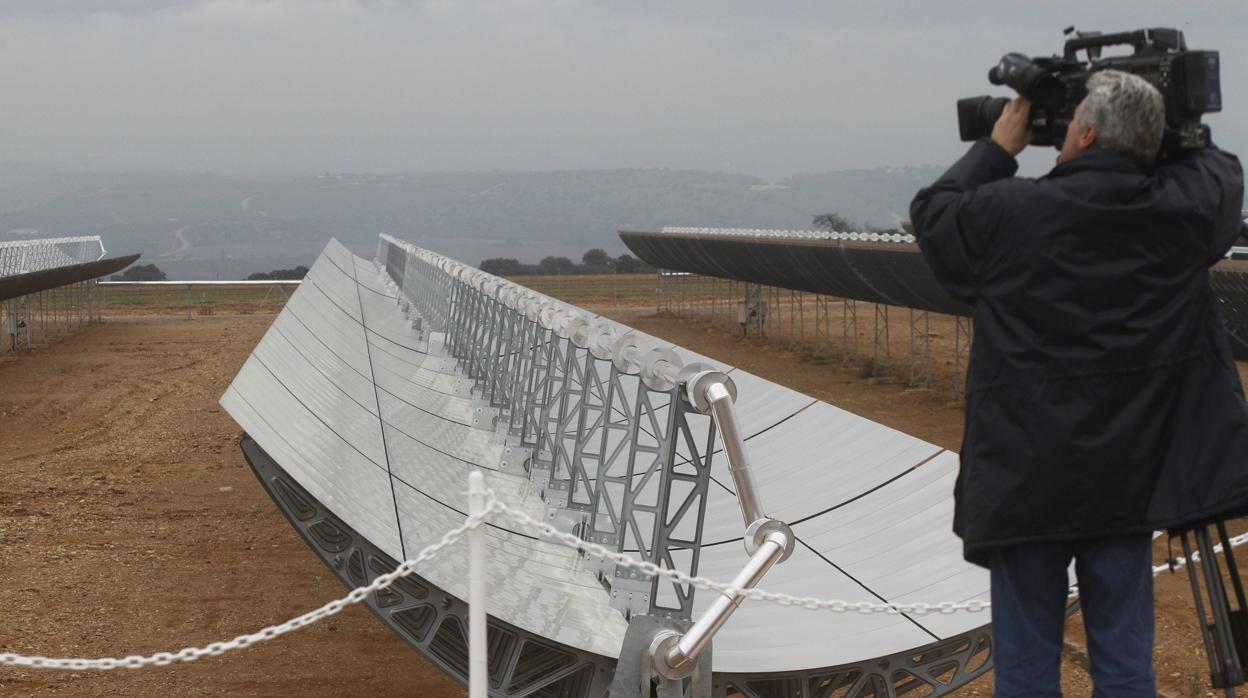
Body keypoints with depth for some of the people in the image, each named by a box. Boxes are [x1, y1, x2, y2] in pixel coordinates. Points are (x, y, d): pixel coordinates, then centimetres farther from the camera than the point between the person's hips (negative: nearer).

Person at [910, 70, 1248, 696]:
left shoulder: (1006, 212, -11)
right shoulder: (1181, 212, -4)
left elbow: (931, 214, 9)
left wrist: (998, 147, 15)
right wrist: (1160, 129, 21)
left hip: (1026, 480, -2)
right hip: (1128, 480, 2)